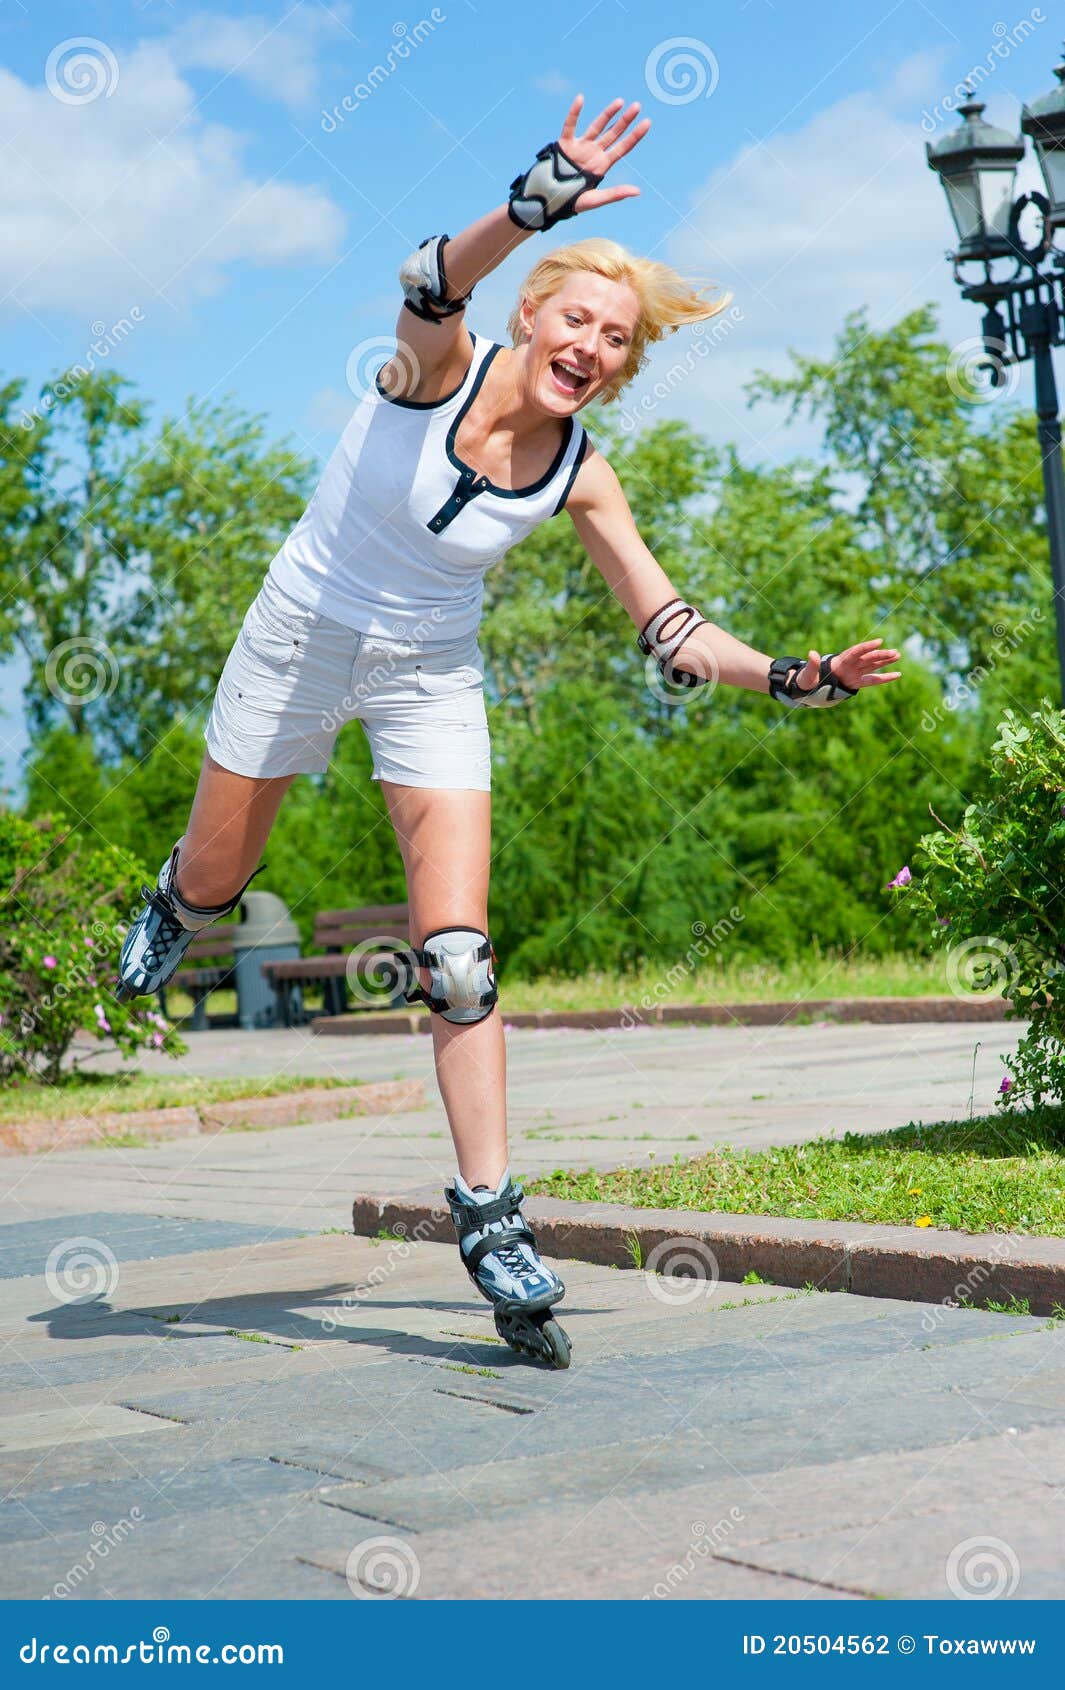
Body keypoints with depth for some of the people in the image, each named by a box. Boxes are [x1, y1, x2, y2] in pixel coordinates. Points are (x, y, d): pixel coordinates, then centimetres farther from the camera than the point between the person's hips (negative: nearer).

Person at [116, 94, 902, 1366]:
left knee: (458, 951, -10)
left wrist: (793, 678, -19)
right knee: (213, 886, 14)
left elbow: (671, 632, -5)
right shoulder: (441, 368, -19)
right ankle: (176, 903, 54)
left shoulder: (582, 478, -10)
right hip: (303, 634, -1)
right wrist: (536, 203, -60)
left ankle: (490, 1218, -6)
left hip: (430, 678, 1)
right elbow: (433, 280, -43)